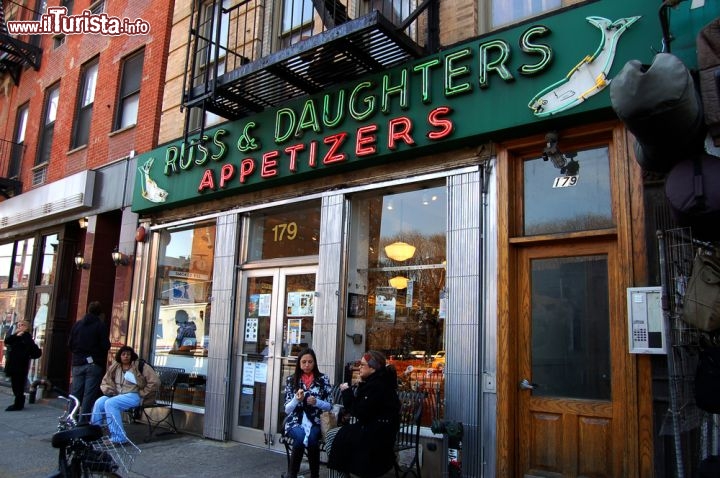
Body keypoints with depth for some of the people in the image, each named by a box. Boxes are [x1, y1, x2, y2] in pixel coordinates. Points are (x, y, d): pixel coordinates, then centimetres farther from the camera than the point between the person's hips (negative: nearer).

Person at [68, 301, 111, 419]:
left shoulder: (77, 324, 6)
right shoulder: (101, 326, -8)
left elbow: (70, 344, 6)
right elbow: (105, 346, -12)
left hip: (78, 364, 4)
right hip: (94, 364, -4)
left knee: (75, 394, 10)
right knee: (89, 396, 0)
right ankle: (83, 421, -1)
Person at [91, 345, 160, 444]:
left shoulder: (140, 366, -5)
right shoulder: (114, 367, 9)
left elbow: (155, 382, -9)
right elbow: (105, 382, 18)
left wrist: (141, 394, -8)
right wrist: (110, 391, -2)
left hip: (134, 395, -6)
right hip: (116, 395, 6)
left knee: (110, 403, -29)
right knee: (99, 403, -21)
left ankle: (118, 437, -29)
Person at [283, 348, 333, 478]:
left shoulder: (323, 379, 3)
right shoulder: (291, 380, 3)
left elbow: (329, 406, 4)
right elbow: (287, 409, 2)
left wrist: (316, 402, -16)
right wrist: (296, 399, -18)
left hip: (314, 421, 0)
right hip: (295, 422, 0)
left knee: (312, 438, -32)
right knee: (300, 437, -33)